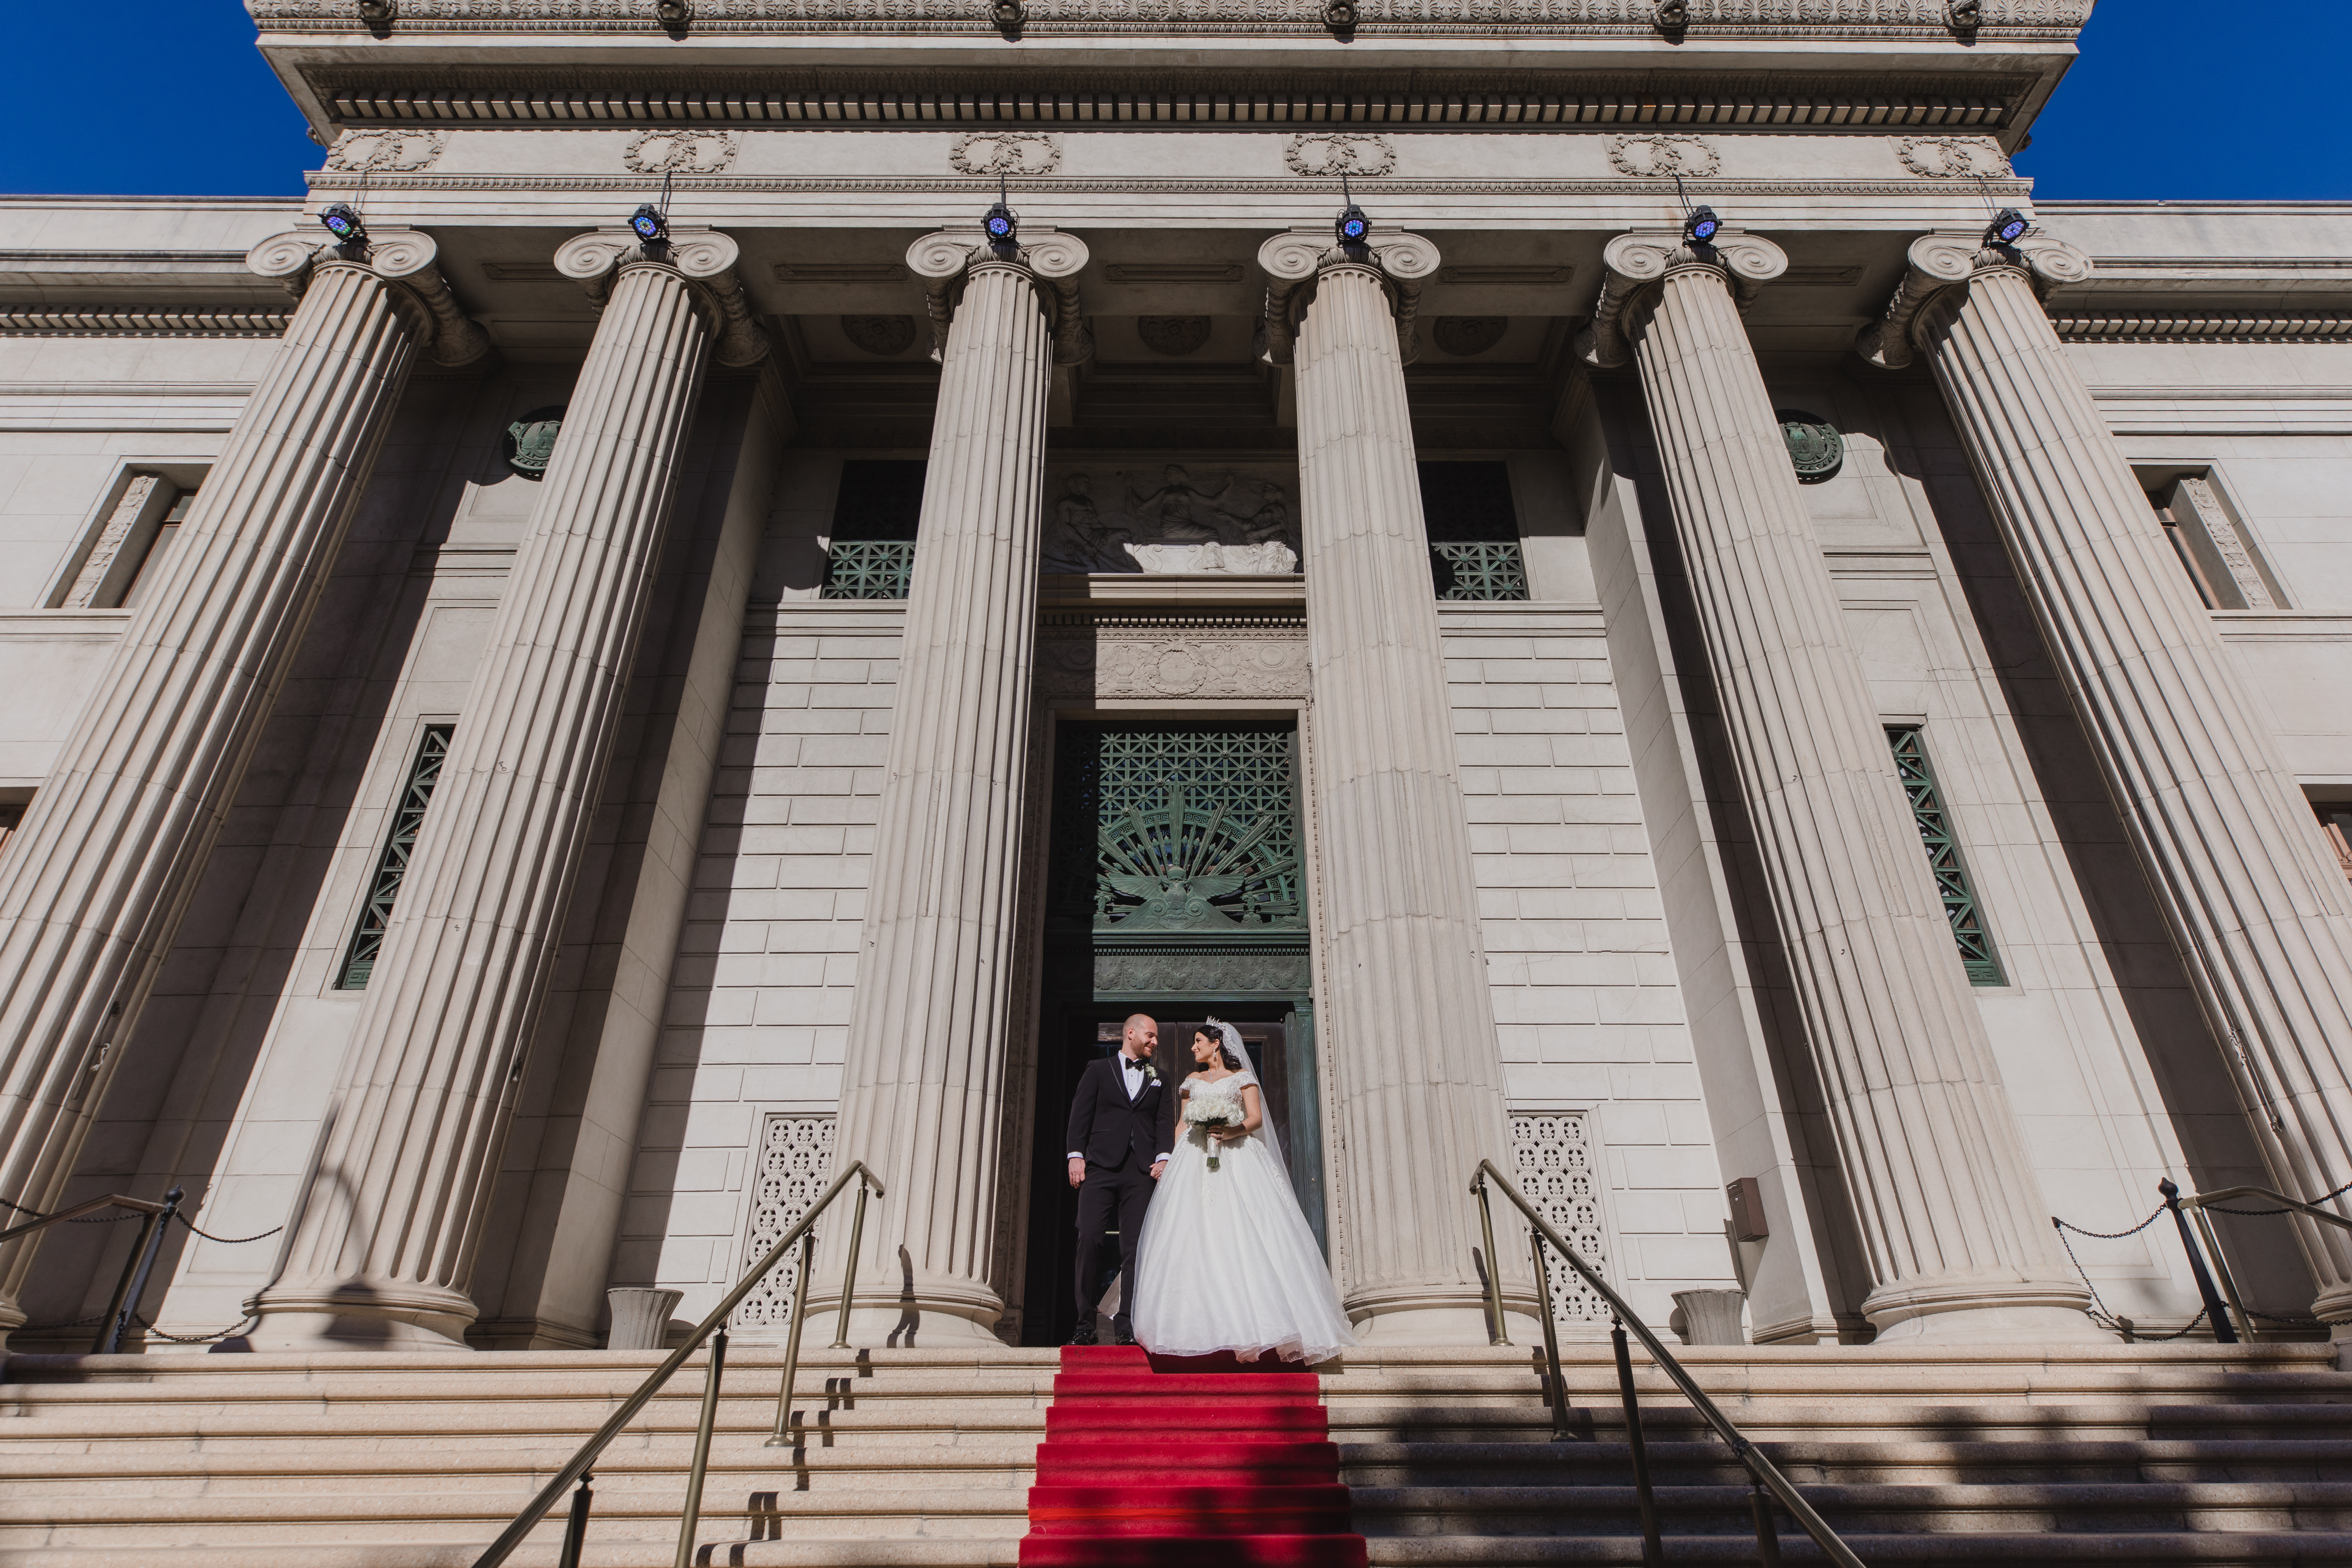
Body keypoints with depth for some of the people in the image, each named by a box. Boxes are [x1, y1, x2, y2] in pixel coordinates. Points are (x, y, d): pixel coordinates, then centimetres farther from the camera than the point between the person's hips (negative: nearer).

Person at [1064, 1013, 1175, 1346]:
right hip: (1100, 1167, -2)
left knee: (1135, 1248, -4)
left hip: (1142, 1170, 2)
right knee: (1088, 1241, -10)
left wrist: (1163, 1157, -4)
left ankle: (1125, 1326, -2)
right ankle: (1085, 1325, -2)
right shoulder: (1098, 1069, 15)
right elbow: (1080, 1113, 7)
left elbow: (1165, 1122, 12)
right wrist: (1076, 1154, -5)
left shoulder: (1158, 1080, 22)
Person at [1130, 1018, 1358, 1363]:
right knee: (1196, 1236, -10)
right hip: (1195, 1161, 3)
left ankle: (1252, 1324, -14)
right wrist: (1172, 1160, 4)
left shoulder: (1242, 1077, 11)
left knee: (1244, 1234, -14)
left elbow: (1256, 1118, 0)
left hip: (1237, 1159, -3)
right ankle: (1203, 1324, -11)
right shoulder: (1192, 1082, 22)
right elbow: (1182, 1124, 18)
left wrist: (1230, 1131, -18)